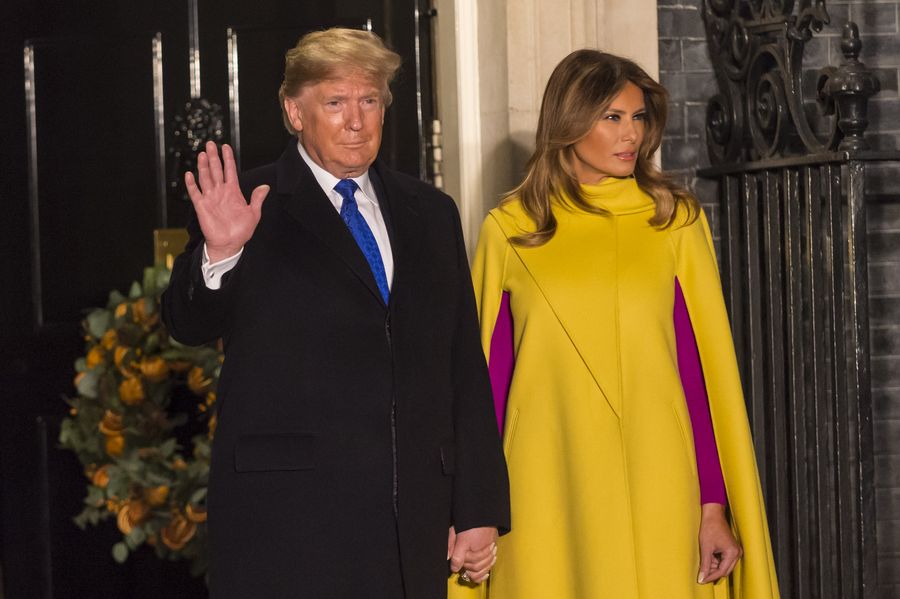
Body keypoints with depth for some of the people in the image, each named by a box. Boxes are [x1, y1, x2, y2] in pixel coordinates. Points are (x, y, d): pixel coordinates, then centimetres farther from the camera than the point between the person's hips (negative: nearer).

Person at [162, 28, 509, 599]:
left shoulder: (431, 213, 14)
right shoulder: (253, 206, 2)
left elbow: (465, 366, 14)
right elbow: (191, 325, -6)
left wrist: (480, 508, 10)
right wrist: (219, 252, -26)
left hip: (416, 514, 4)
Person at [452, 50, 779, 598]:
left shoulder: (675, 221, 3)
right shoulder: (510, 230, 4)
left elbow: (705, 368, 1)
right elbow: (488, 378, 6)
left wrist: (716, 506, -5)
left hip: (654, 484, 0)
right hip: (547, 490, 0)